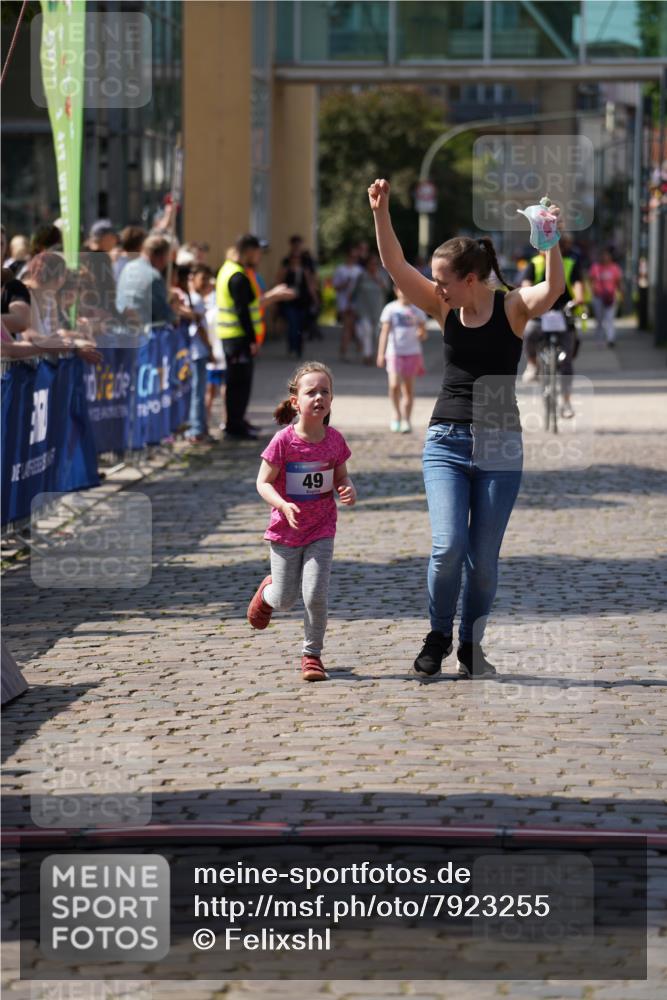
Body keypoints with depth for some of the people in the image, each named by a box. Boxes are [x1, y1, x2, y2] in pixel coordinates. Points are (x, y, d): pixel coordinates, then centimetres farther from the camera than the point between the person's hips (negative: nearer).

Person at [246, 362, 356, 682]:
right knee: (284, 601, 10)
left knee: (315, 595, -12)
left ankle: (312, 653, 8)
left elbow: (341, 478, 8)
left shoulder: (334, 440, -6)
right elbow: (263, 483, -10)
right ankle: (267, 591, 47)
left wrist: (348, 491, -15)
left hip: (321, 530, 1)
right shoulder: (284, 441, -16)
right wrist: (283, 505, -28)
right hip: (285, 531, -1)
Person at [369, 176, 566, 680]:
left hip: (500, 445, -2)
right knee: (448, 545, -13)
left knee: (484, 557, 2)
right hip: (446, 440, 2)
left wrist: (551, 242, -41)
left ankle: (471, 645, 22)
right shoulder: (445, 309, 3)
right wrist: (381, 212, -18)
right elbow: (396, 266, -6)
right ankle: (438, 635, 9)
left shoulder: (512, 306, -5)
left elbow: (553, 289, -26)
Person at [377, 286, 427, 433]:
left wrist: (421, 334, -14)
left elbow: (423, 333, 11)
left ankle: (406, 420, 14)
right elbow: (385, 332, -5)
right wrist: (381, 353, -13)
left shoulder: (417, 311, 5)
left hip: (412, 353, 2)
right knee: (394, 385, -15)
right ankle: (397, 414, 7)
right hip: (394, 353, -2)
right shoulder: (390, 309, -1)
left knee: (408, 388, 4)